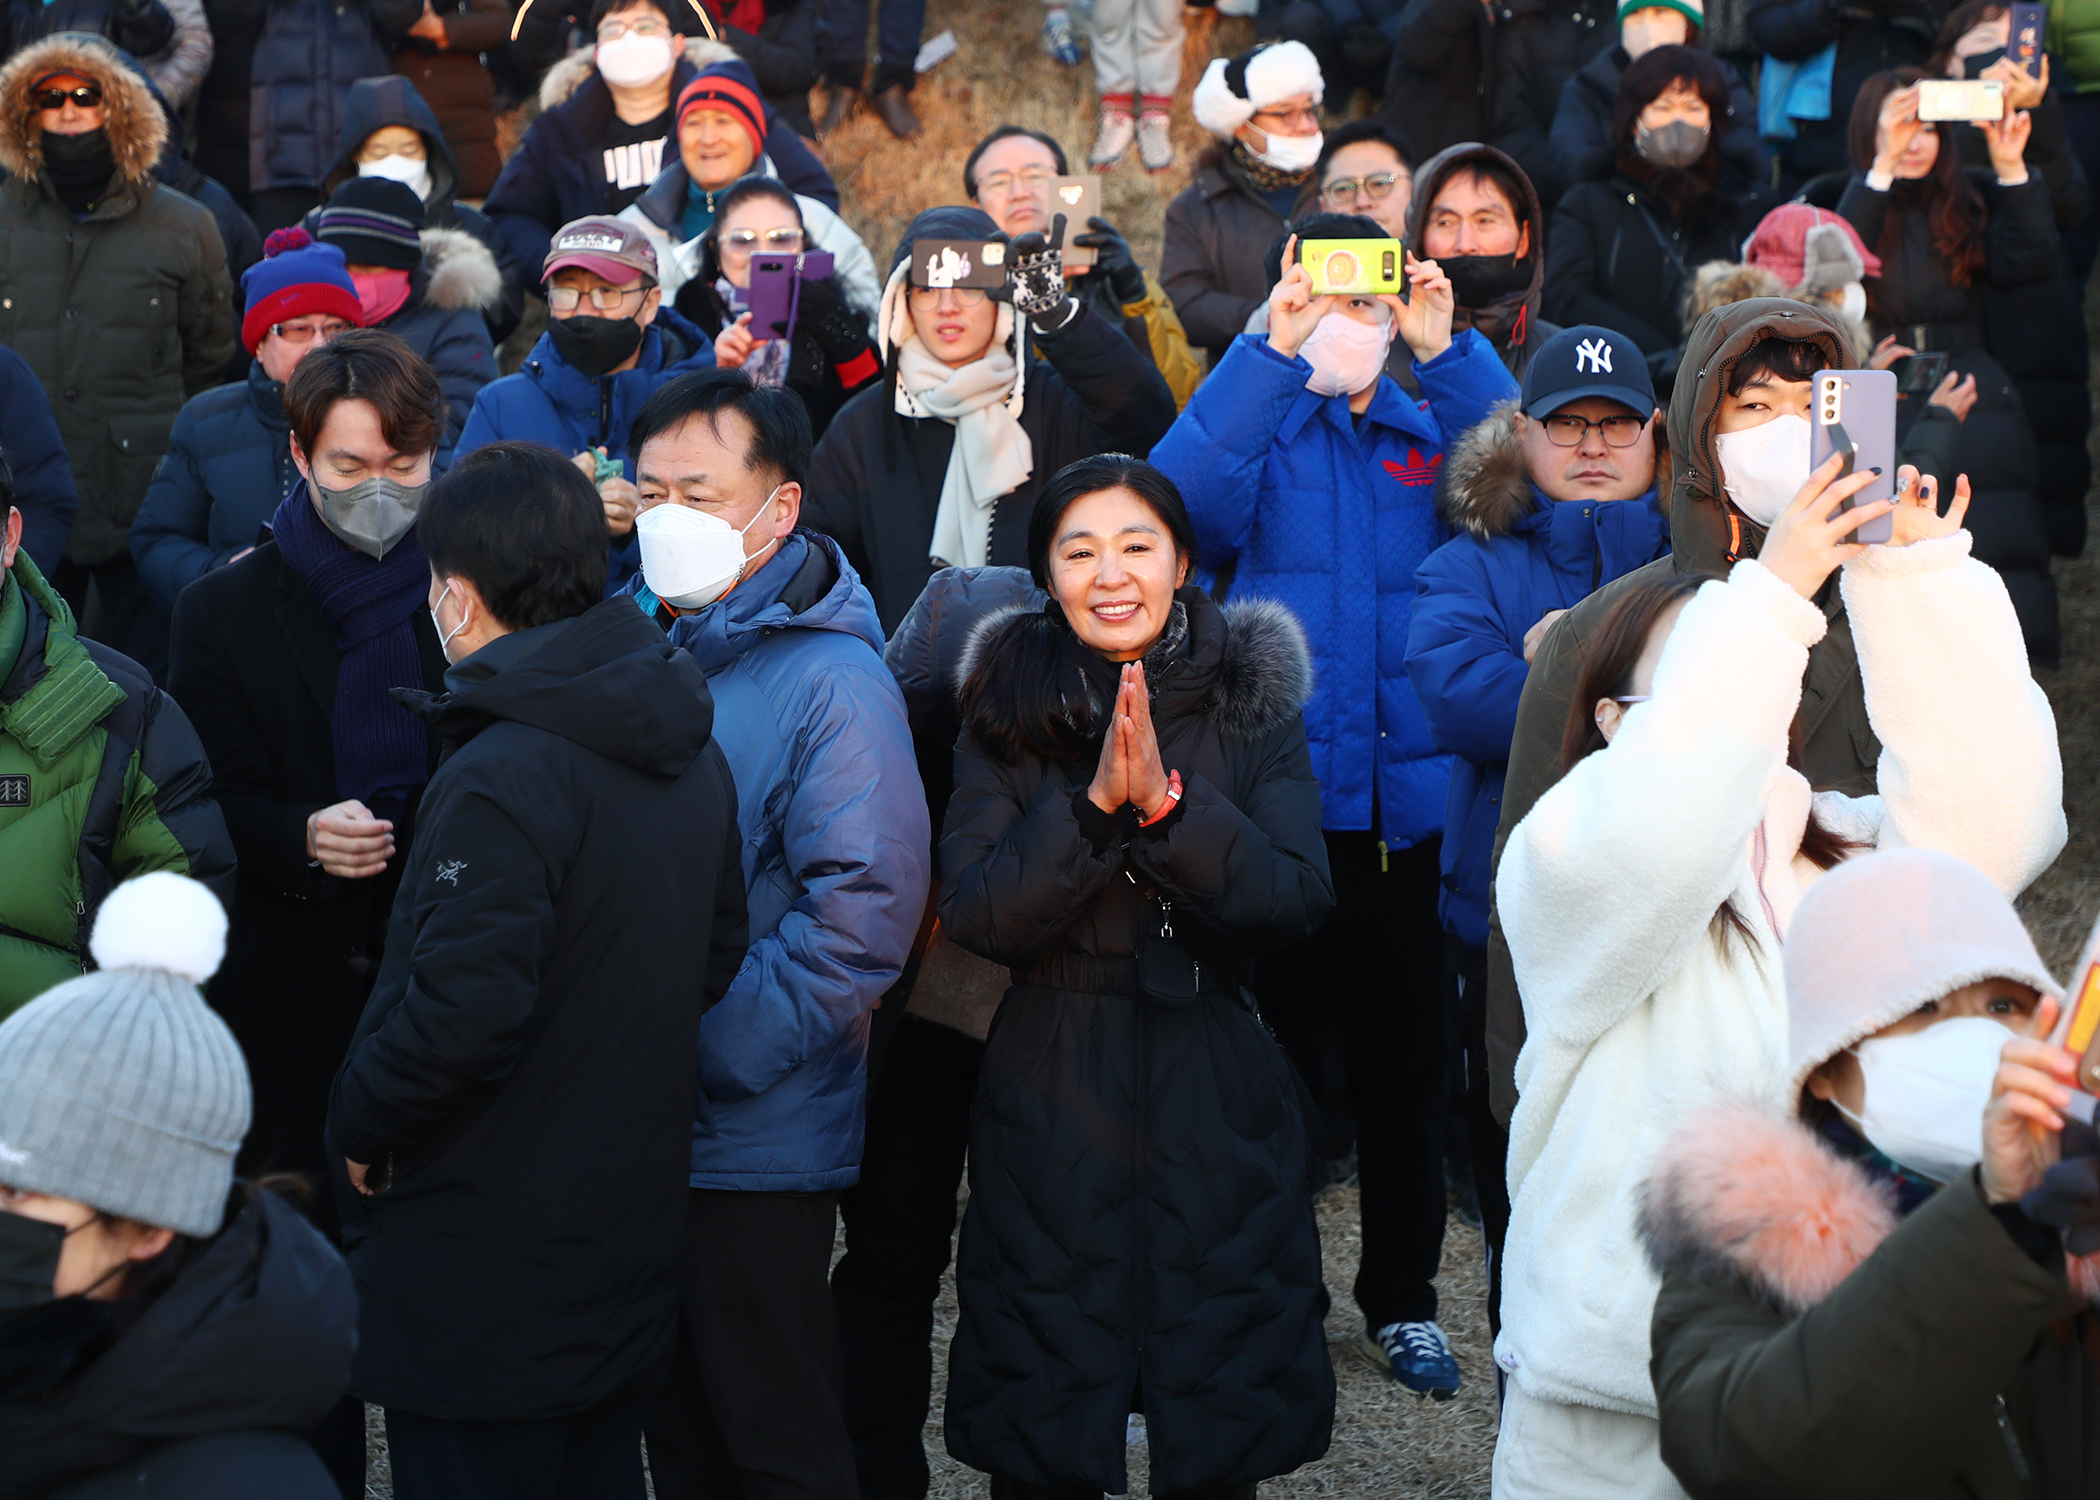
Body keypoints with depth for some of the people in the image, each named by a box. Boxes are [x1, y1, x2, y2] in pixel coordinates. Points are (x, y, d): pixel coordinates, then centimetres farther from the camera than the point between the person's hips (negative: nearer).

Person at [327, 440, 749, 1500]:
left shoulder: (498, 781, -23)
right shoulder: (691, 755, 5)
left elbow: (459, 1018, -28)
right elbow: (713, 961, 14)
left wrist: (360, 1124, -11)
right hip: (630, 1243, 9)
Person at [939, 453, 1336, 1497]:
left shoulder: (1253, 701, 1)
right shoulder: (1006, 712, 0)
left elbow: (1298, 901, -10)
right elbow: (974, 916, -9)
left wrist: (1167, 800, -23)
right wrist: (1093, 804, -21)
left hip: (1218, 1106, 0)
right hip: (1051, 1106, 0)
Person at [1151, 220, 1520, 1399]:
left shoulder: (1433, 430, 11)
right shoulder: (1258, 426, 4)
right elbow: (1180, 501, -18)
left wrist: (1449, 350, -18)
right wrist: (1272, 351, -23)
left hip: (1409, 796, 2)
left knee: (1406, 1058, 11)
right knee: (1271, 1046, 5)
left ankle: (1404, 1297, 24)